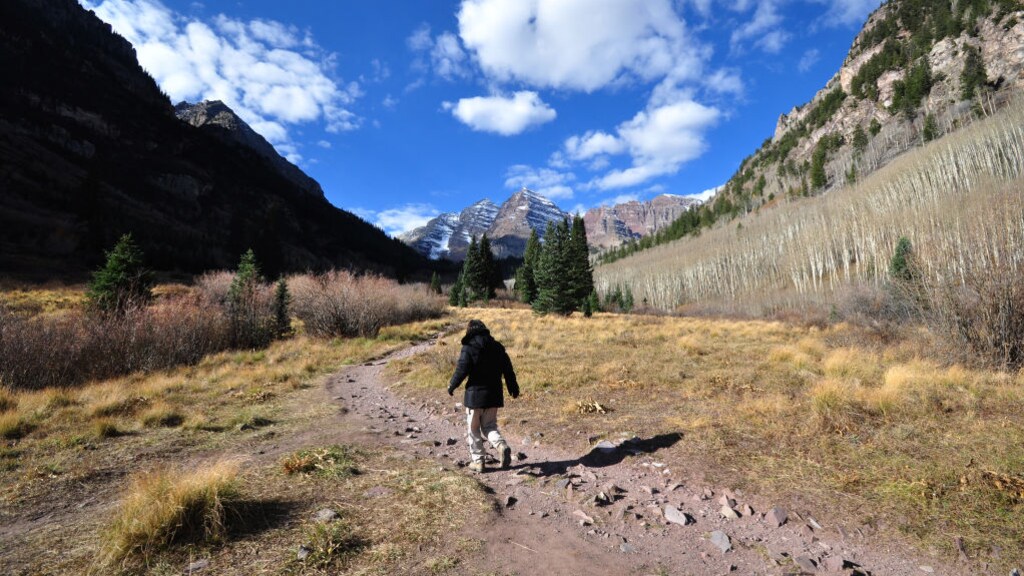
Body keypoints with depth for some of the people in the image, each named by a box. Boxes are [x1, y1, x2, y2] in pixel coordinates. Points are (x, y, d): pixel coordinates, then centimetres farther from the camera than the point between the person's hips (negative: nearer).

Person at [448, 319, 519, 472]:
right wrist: (514, 388, 20)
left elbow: (461, 370, -12)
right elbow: (508, 369, 8)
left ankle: (478, 461, 15)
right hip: (493, 395, 5)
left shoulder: (468, 348, -10)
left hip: (475, 394, -4)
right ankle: (502, 446, -11)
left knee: (473, 429, 11)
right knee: (490, 427, 15)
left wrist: (451, 386, 5)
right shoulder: (497, 347, 5)